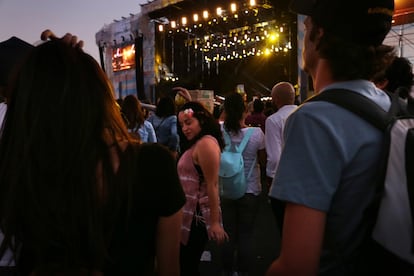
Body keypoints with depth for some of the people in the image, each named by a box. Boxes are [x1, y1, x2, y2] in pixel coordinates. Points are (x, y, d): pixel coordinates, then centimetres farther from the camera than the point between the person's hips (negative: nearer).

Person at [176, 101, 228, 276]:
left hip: (198, 215, -10)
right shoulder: (195, 144, 16)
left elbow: (212, 185, -20)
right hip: (191, 213, 10)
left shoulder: (206, 143, -16)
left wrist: (215, 222, -20)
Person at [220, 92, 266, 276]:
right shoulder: (256, 133, -17)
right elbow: (263, 161, -5)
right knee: (246, 234, 12)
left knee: (228, 233, 16)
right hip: (250, 191, -2)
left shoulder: (219, 131, -14)